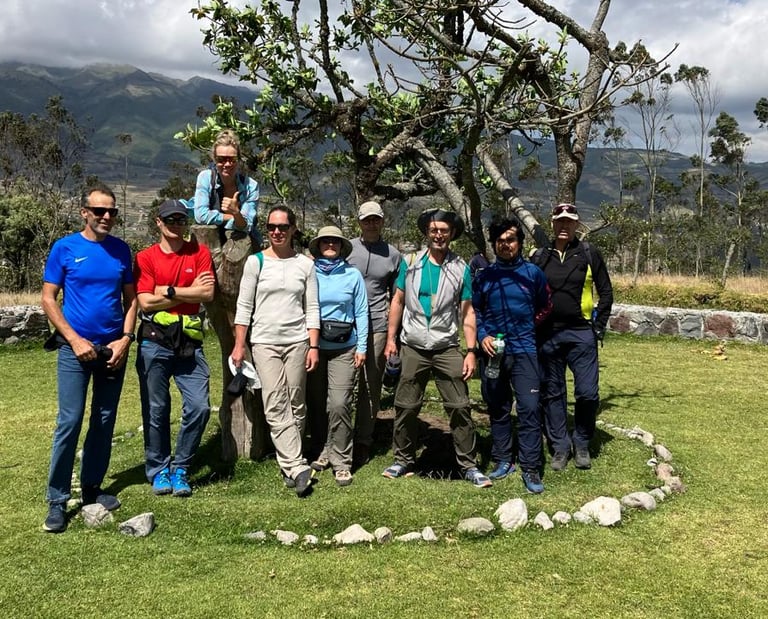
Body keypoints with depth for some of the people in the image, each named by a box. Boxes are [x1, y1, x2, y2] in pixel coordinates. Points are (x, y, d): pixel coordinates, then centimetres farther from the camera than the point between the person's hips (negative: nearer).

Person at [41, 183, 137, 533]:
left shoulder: (121, 250, 5)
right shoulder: (64, 248, -3)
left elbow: (130, 298, 9)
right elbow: (48, 299, -3)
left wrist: (125, 339, -4)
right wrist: (74, 339, -11)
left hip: (114, 349, 4)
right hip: (76, 349, -4)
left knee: (104, 421, 10)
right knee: (70, 422, -6)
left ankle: (92, 488, 23)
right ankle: (57, 500, 2)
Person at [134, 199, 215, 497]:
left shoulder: (199, 252, 6)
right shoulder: (145, 257, 2)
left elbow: (207, 294, -5)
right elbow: (145, 302, -8)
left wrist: (168, 291, -8)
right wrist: (190, 292, -6)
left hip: (189, 343, 1)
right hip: (155, 343, -1)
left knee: (199, 407, -4)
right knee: (156, 410, 6)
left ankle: (180, 468, 13)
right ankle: (158, 470, 22)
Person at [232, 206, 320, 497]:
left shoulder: (305, 263, 6)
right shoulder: (256, 261, 3)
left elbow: (312, 308, 5)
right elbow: (244, 305, 3)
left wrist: (314, 346, -1)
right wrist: (239, 344, -1)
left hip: (297, 341, 1)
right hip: (264, 342, -1)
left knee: (295, 405, 5)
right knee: (275, 407, -10)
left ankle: (289, 466, 17)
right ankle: (298, 468, -12)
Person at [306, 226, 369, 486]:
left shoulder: (353, 274, 3)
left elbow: (361, 313, 4)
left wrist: (361, 347, 0)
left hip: (344, 348, -1)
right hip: (313, 346, 2)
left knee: (339, 404, -10)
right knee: (316, 403, 7)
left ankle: (341, 461, -1)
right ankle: (322, 451, 24)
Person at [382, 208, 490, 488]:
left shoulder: (461, 269, 2)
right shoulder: (411, 262, 3)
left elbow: (467, 312, 3)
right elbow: (398, 301, 9)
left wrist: (471, 351, -3)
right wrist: (391, 338, 4)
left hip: (447, 348, 0)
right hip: (413, 348, 1)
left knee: (460, 407, -2)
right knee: (406, 407, 7)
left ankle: (468, 465, 8)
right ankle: (403, 461, 23)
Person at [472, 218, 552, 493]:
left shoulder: (533, 273, 1)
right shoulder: (483, 277, 5)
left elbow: (545, 307, 13)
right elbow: (474, 312, 12)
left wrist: (527, 327, 7)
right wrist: (482, 336, -3)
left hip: (524, 350, -2)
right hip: (493, 350, 2)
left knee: (529, 408, -8)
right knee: (498, 409, 11)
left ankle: (530, 469, -2)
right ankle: (503, 460, 24)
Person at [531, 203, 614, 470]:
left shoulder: (588, 253, 2)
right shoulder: (539, 257, 7)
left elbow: (606, 292, 5)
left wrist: (599, 327, -2)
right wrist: (533, 328, 4)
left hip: (581, 334, -2)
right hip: (548, 335, 2)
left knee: (588, 393, -4)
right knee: (552, 394, 7)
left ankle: (582, 445, 15)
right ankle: (560, 447, 19)